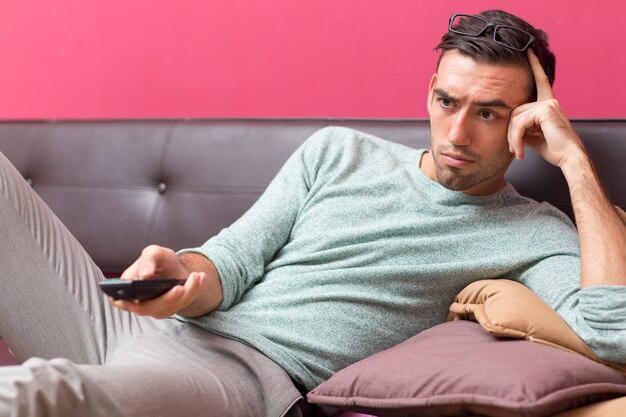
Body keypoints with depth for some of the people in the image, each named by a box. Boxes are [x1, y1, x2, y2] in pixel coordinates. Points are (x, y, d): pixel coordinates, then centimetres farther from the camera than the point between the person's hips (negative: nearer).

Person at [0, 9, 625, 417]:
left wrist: (575, 162, -5)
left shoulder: (532, 233, 9)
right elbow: (233, 259, 13)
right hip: (143, 331, 6)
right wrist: (186, 275, -14)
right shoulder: (337, 152, 21)